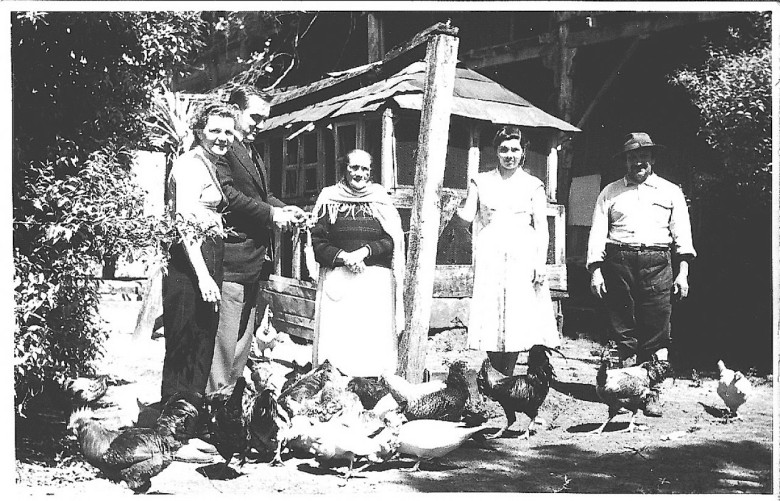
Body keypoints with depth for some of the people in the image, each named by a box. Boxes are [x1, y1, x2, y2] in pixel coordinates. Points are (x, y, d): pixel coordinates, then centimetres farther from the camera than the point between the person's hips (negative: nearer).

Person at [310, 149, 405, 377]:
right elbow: (318, 241, 3)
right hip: (338, 279, -1)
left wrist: (364, 251, -12)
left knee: (374, 339, -6)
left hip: (375, 281, 1)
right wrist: (342, 256, -12)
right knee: (336, 336, -9)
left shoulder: (381, 202, 12)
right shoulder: (330, 201, 10)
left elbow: (391, 241, 3)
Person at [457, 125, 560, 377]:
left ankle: (508, 374, 3)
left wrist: (541, 263, -4)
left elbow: (542, 227, 5)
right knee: (490, 314, -4)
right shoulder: (481, 181, 12)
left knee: (519, 313, -6)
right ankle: (496, 372, 7)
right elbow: (468, 215, 2)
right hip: (489, 256, 1)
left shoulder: (533, 185, 9)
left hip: (522, 256, -1)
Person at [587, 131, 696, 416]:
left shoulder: (670, 192, 16)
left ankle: (653, 393, 0)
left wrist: (683, 272, 1)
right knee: (623, 331, 1)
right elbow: (597, 233, 10)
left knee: (656, 333, -5)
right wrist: (595, 271, -1)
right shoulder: (610, 192, 16)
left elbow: (682, 233, 11)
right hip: (618, 262, 1)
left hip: (656, 263, 0)